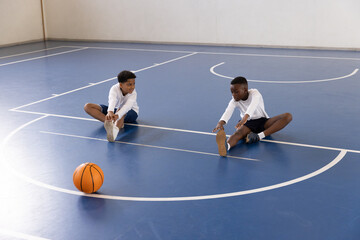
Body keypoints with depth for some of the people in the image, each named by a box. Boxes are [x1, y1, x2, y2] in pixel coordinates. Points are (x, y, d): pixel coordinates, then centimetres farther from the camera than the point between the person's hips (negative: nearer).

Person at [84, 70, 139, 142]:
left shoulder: (133, 93, -28)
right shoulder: (114, 88, -25)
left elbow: (128, 105, -49)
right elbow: (112, 101, -46)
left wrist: (117, 115, -68)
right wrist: (110, 112, -69)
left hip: (131, 112, -3)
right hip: (115, 110, 3)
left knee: (120, 109, -42)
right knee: (88, 106, -18)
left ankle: (115, 129, -73)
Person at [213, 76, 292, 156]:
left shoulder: (254, 93, -14)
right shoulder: (234, 101, -5)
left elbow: (253, 106, -37)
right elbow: (228, 112, -26)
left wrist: (245, 118, -58)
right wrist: (221, 123, -49)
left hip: (263, 121, 0)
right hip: (247, 124, 0)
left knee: (288, 116, -25)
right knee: (238, 132, -36)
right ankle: (226, 146, -72)